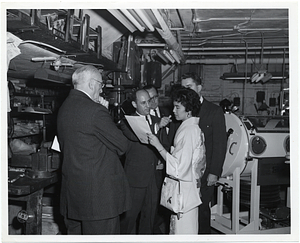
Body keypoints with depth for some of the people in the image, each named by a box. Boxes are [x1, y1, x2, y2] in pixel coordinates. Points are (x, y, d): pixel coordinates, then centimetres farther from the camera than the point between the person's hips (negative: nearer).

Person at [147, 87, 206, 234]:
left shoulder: (189, 131, -20)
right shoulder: (193, 128, 10)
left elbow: (180, 166, -23)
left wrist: (158, 146, -20)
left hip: (183, 189, -10)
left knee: (182, 230, 2)